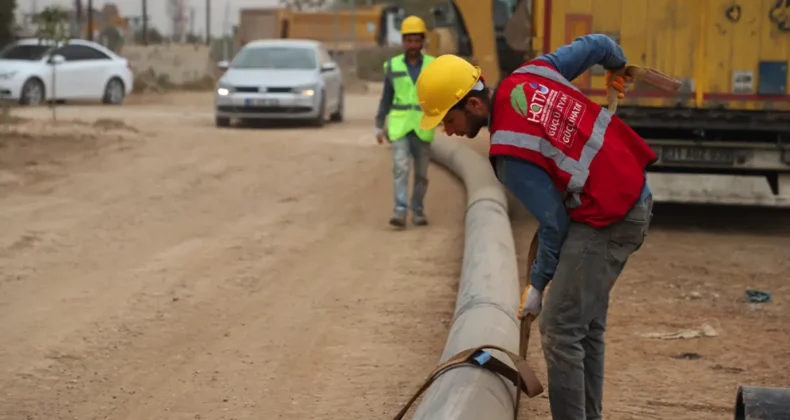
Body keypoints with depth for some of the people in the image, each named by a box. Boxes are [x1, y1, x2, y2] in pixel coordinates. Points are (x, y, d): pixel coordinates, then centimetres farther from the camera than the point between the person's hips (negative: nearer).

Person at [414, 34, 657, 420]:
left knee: (559, 329, -7)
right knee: (587, 325, 17)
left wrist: (537, 285, -1)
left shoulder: (509, 155, -21)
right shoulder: (530, 74, -1)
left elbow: (554, 223, -14)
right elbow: (597, 44, 10)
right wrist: (617, 69, 33)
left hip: (606, 220, -10)